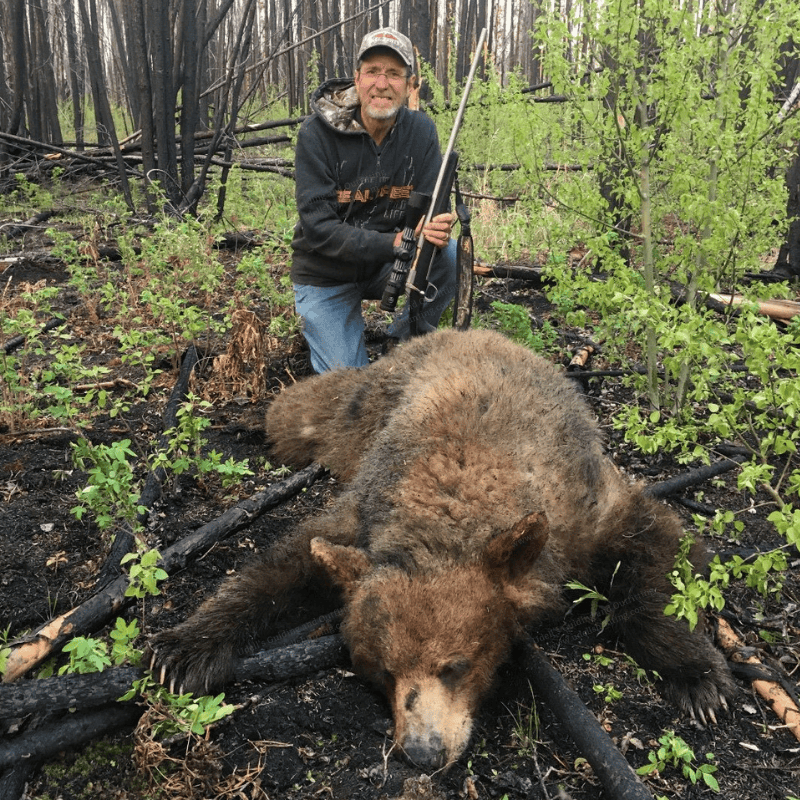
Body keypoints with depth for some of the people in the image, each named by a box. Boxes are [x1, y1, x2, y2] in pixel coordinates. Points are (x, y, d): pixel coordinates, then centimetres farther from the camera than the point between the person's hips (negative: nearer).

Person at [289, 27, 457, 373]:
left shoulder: (420, 131, -8)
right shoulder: (317, 134, -18)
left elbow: (430, 207, -11)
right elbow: (317, 226, -24)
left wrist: (435, 231, -37)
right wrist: (393, 242, -36)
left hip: (386, 266, 3)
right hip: (327, 277, -3)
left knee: (450, 253, -26)